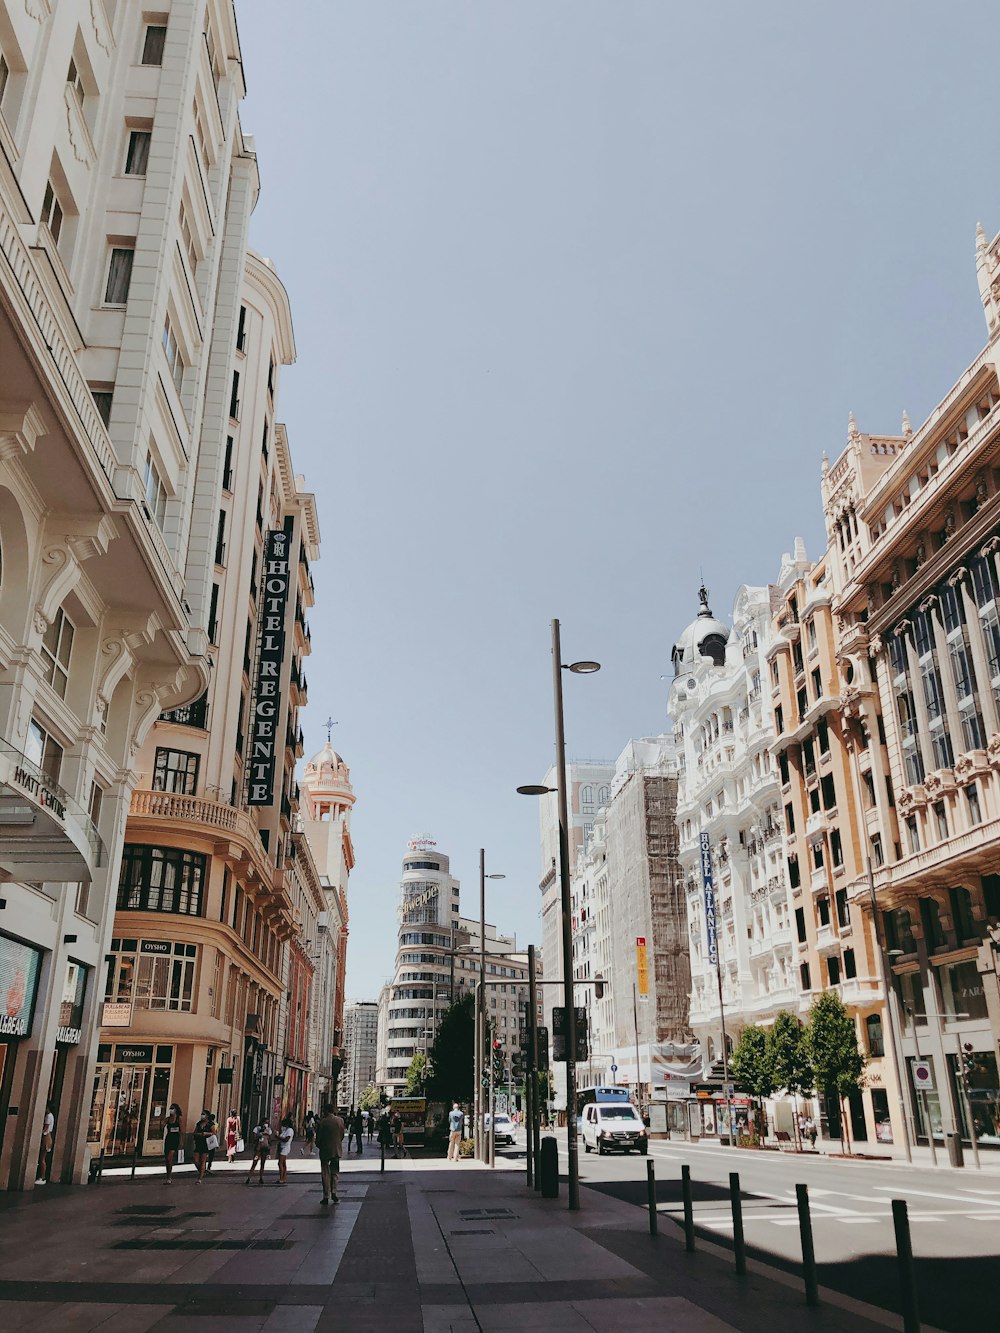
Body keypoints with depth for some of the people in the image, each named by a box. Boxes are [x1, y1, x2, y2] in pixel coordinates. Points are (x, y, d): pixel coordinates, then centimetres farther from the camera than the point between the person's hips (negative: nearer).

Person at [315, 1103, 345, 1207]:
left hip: (325, 1151, -3)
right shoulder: (340, 1120, -1)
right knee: (334, 1173, 16)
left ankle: (326, 1196, 7)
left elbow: (318, 1138, -7)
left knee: (326, 1174, 6)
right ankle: (334, 1193, 5)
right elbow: (342, 1135, 7)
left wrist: (319, 1146, 12)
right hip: (337, 1151, 3)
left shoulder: (322, 1122, -14)